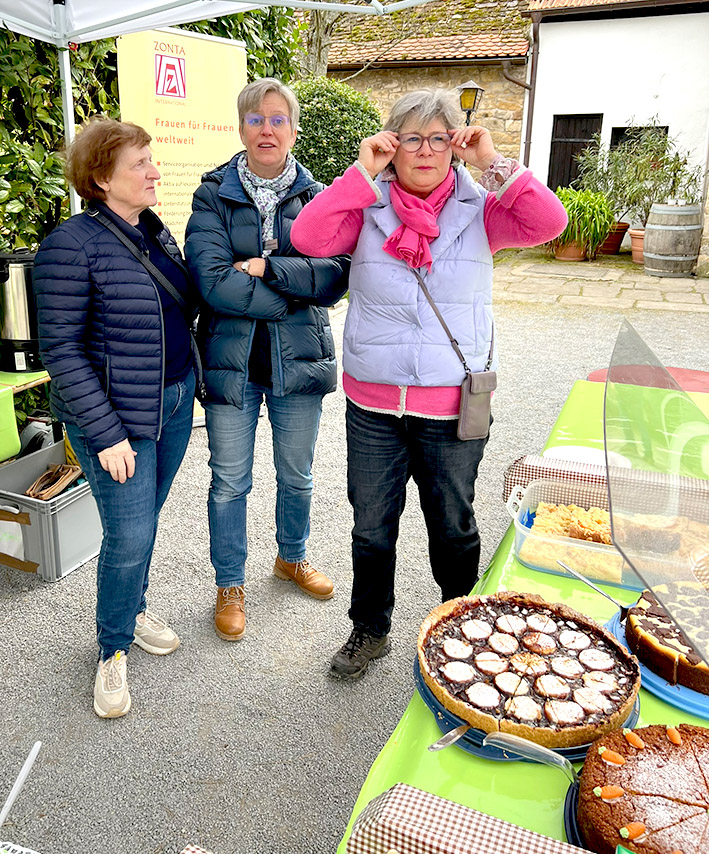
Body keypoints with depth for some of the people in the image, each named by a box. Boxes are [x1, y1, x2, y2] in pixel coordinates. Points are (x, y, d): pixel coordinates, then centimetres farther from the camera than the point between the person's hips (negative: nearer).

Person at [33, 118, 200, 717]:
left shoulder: (156, 231, 8)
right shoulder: (73, 245, -15)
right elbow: (61, 350, -16)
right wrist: (106, 434, -19)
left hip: (175, 400, 7)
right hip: (117, 415, -7)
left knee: (147, 519, 18)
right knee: (129, 536, -1)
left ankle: (134, 605, 42)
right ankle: (114, 650, 22)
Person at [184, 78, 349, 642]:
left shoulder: (317, 198, 3)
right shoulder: (214, 197, -3)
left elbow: (339, 275, -12)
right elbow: (214, 283, -18)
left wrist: (267, 267, -19)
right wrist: (297, 294, -17)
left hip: (298, 361, 2)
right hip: (232, 361, -1)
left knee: (297, 476, 17)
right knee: (229, 483, 9)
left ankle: (292, 557, 44)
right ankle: (230, 585, 31)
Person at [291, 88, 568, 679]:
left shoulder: (479, 209, 0)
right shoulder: (368, 207, 1)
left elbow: (548, 223, -14)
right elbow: (308, 237, -15)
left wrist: (494, 165, -14)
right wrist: (362, 173, -14)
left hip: (454, 408, 0)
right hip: (373, 407, 1)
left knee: (453, 526, 16)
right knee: (371, 527, 14)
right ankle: (370, 630, 37)